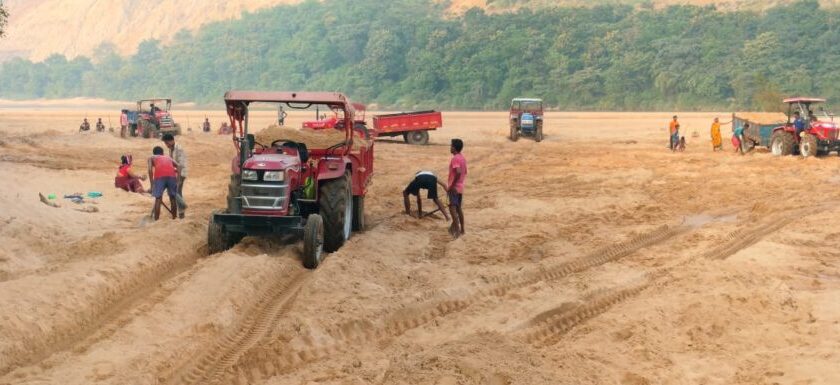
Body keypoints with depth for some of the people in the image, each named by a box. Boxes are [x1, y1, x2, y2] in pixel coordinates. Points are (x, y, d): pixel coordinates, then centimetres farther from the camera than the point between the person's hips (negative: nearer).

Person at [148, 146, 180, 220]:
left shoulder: (152, 158, 29)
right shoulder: (168, 157, 37)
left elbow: (150, 170, 10)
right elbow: (178, 166, 20)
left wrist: (152, 184, 10)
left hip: (159, 176, -2)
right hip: (171, 175, 2)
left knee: (158, 198, 5)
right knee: (173, 198, 17)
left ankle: (156, 221, 2)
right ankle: (174, 218, 22)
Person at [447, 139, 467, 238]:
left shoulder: (455, 159, -18)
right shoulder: (463, 158, 11)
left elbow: (458, 172, -29)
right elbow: (465, 172, 19)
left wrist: (451, 186, -23)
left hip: (454, 188, -9)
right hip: (460, 187, 9)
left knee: (452, 208, -10)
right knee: (458, 208, 15)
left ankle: (457, 230, -14)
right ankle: (462, 229, 19)